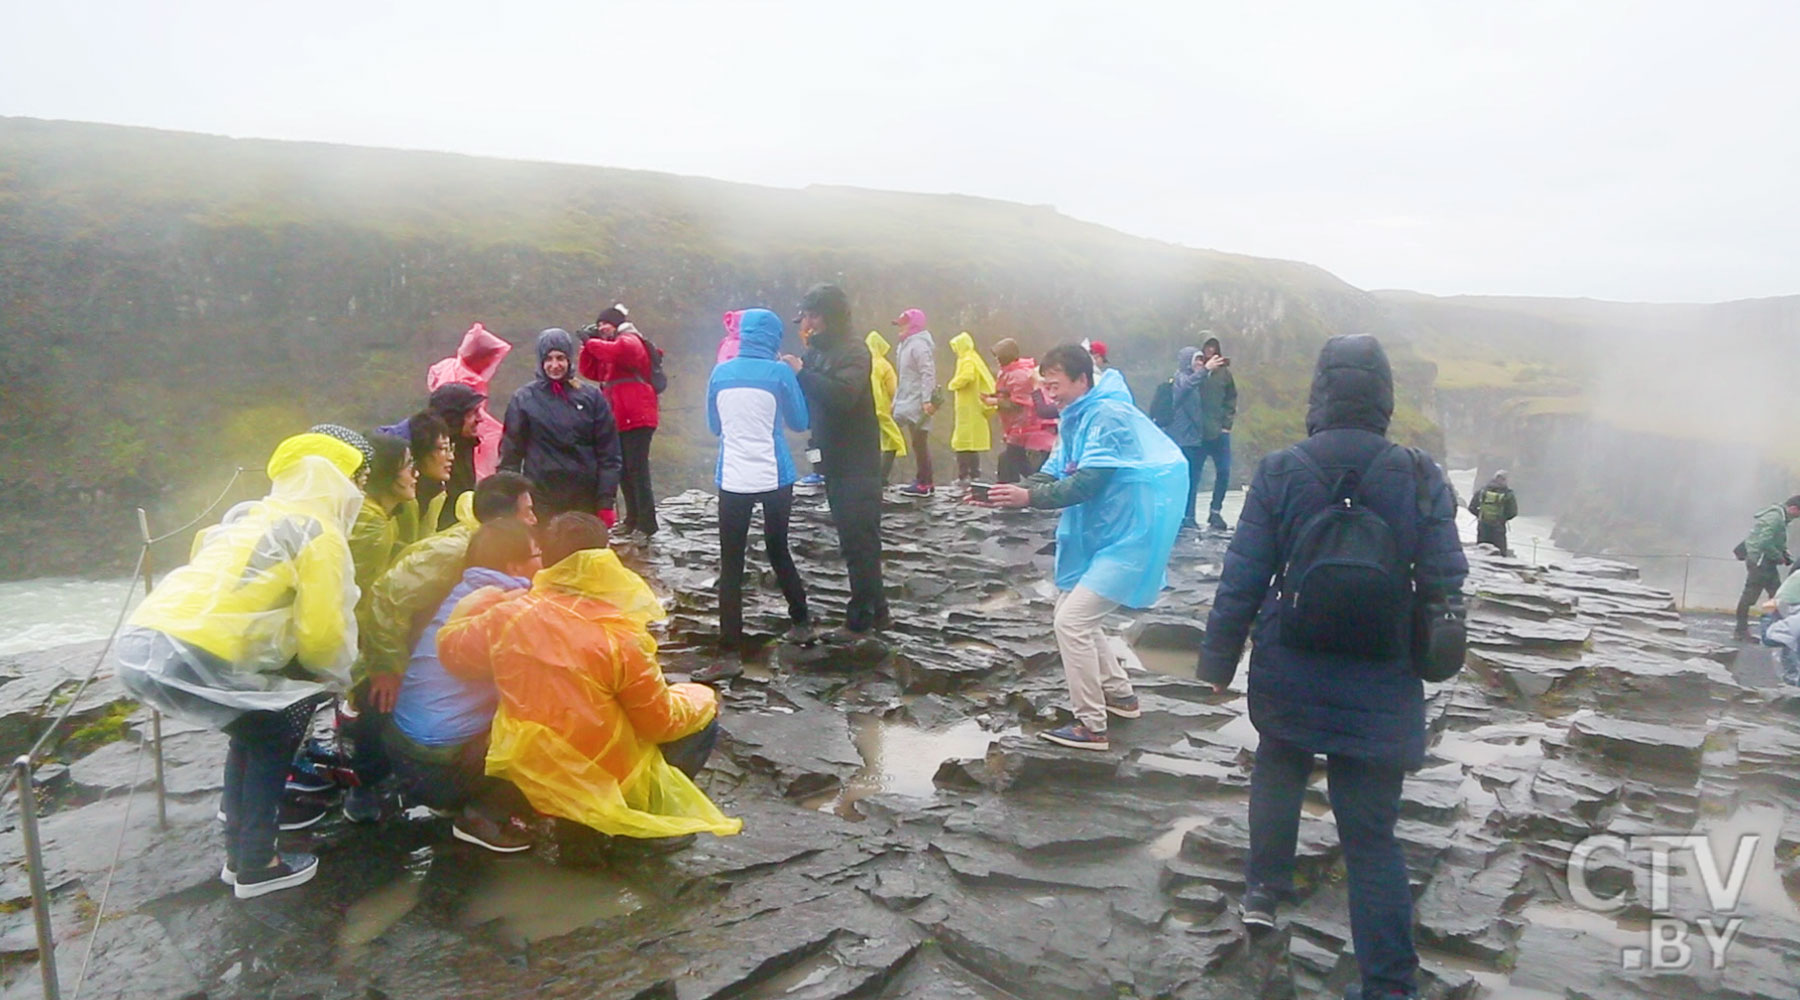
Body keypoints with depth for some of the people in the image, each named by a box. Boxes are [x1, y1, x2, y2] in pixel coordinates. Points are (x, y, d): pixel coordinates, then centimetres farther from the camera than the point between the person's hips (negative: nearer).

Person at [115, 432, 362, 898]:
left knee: (254, 729, 26)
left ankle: (239, 853, 34)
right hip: (193, 659, -8)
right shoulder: (320, 535, 0)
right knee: (273, 738, 15)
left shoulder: (248, 515, 23)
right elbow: (323, 629, -5)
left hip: (142, 642, 8)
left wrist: (305, 671, 30)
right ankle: (255, 866, 19)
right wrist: (334, 677, 15)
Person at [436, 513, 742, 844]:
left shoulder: (507, 617, -11)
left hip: (528, 780, 6)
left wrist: (484, 599, 20)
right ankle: (648, 815, 9)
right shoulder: (619, 636, -22)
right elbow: (660, 723, -12)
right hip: (606, 783, -5)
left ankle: (571, 816, 21)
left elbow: (451, 648, 9)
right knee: (703, 709, 10)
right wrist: (702, 700, 7)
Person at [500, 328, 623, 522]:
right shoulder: (524, 398, 2)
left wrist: (606, 502, -2)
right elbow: (510, 452, 4)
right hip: (541, 499, -1)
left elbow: (609, 453, 3)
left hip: (585, 499, 1)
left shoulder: (591, 397, 3)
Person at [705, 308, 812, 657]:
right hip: (774, 477, 0)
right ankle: (801, 621, 23)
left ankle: (730, 635, 3)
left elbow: (715, 426, 12)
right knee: (778, 550, 17)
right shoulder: (779, 373, -6)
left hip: (733, 479, 0)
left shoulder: (720, 373, 1)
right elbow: (799, 422, 5)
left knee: (731, 559, 4)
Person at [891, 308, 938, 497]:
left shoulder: (919, 345, -14)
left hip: (917, 403, -11)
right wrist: (896, 399, 20)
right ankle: (922, 481, 19)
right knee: (918, 442, 13)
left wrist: (927, 400, -28)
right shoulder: (908, 344, 17)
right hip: (908, 402, 11)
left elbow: (928, 374, -21)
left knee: (919, 442, -8)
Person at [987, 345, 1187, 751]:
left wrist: (1029, 497, -30)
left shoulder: (1108, 416, -19)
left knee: (1071, 622, -13)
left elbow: (1086, 484, -28)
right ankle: (1120, 695, 32)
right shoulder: (1076, 418, 10)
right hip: (1095, 536, 10)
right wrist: (1009, 493, -12)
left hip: (1124, 540, -10)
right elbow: (1051, 475, 4)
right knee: (1074, 614, 18)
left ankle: (1091, 728, -2)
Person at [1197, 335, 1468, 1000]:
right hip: (1380, 689, 0)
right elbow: (1444, 585, -3)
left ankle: (1264, 888, 35)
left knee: (1278, 770, 30)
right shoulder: (1421, 479, -8)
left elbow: (1242, 578, -9)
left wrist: (1218, 660, 2)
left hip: (1288, 677, 0)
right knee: (1372, 835, 8)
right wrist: (1426, 659, 15)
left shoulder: (1279, 472, -11)